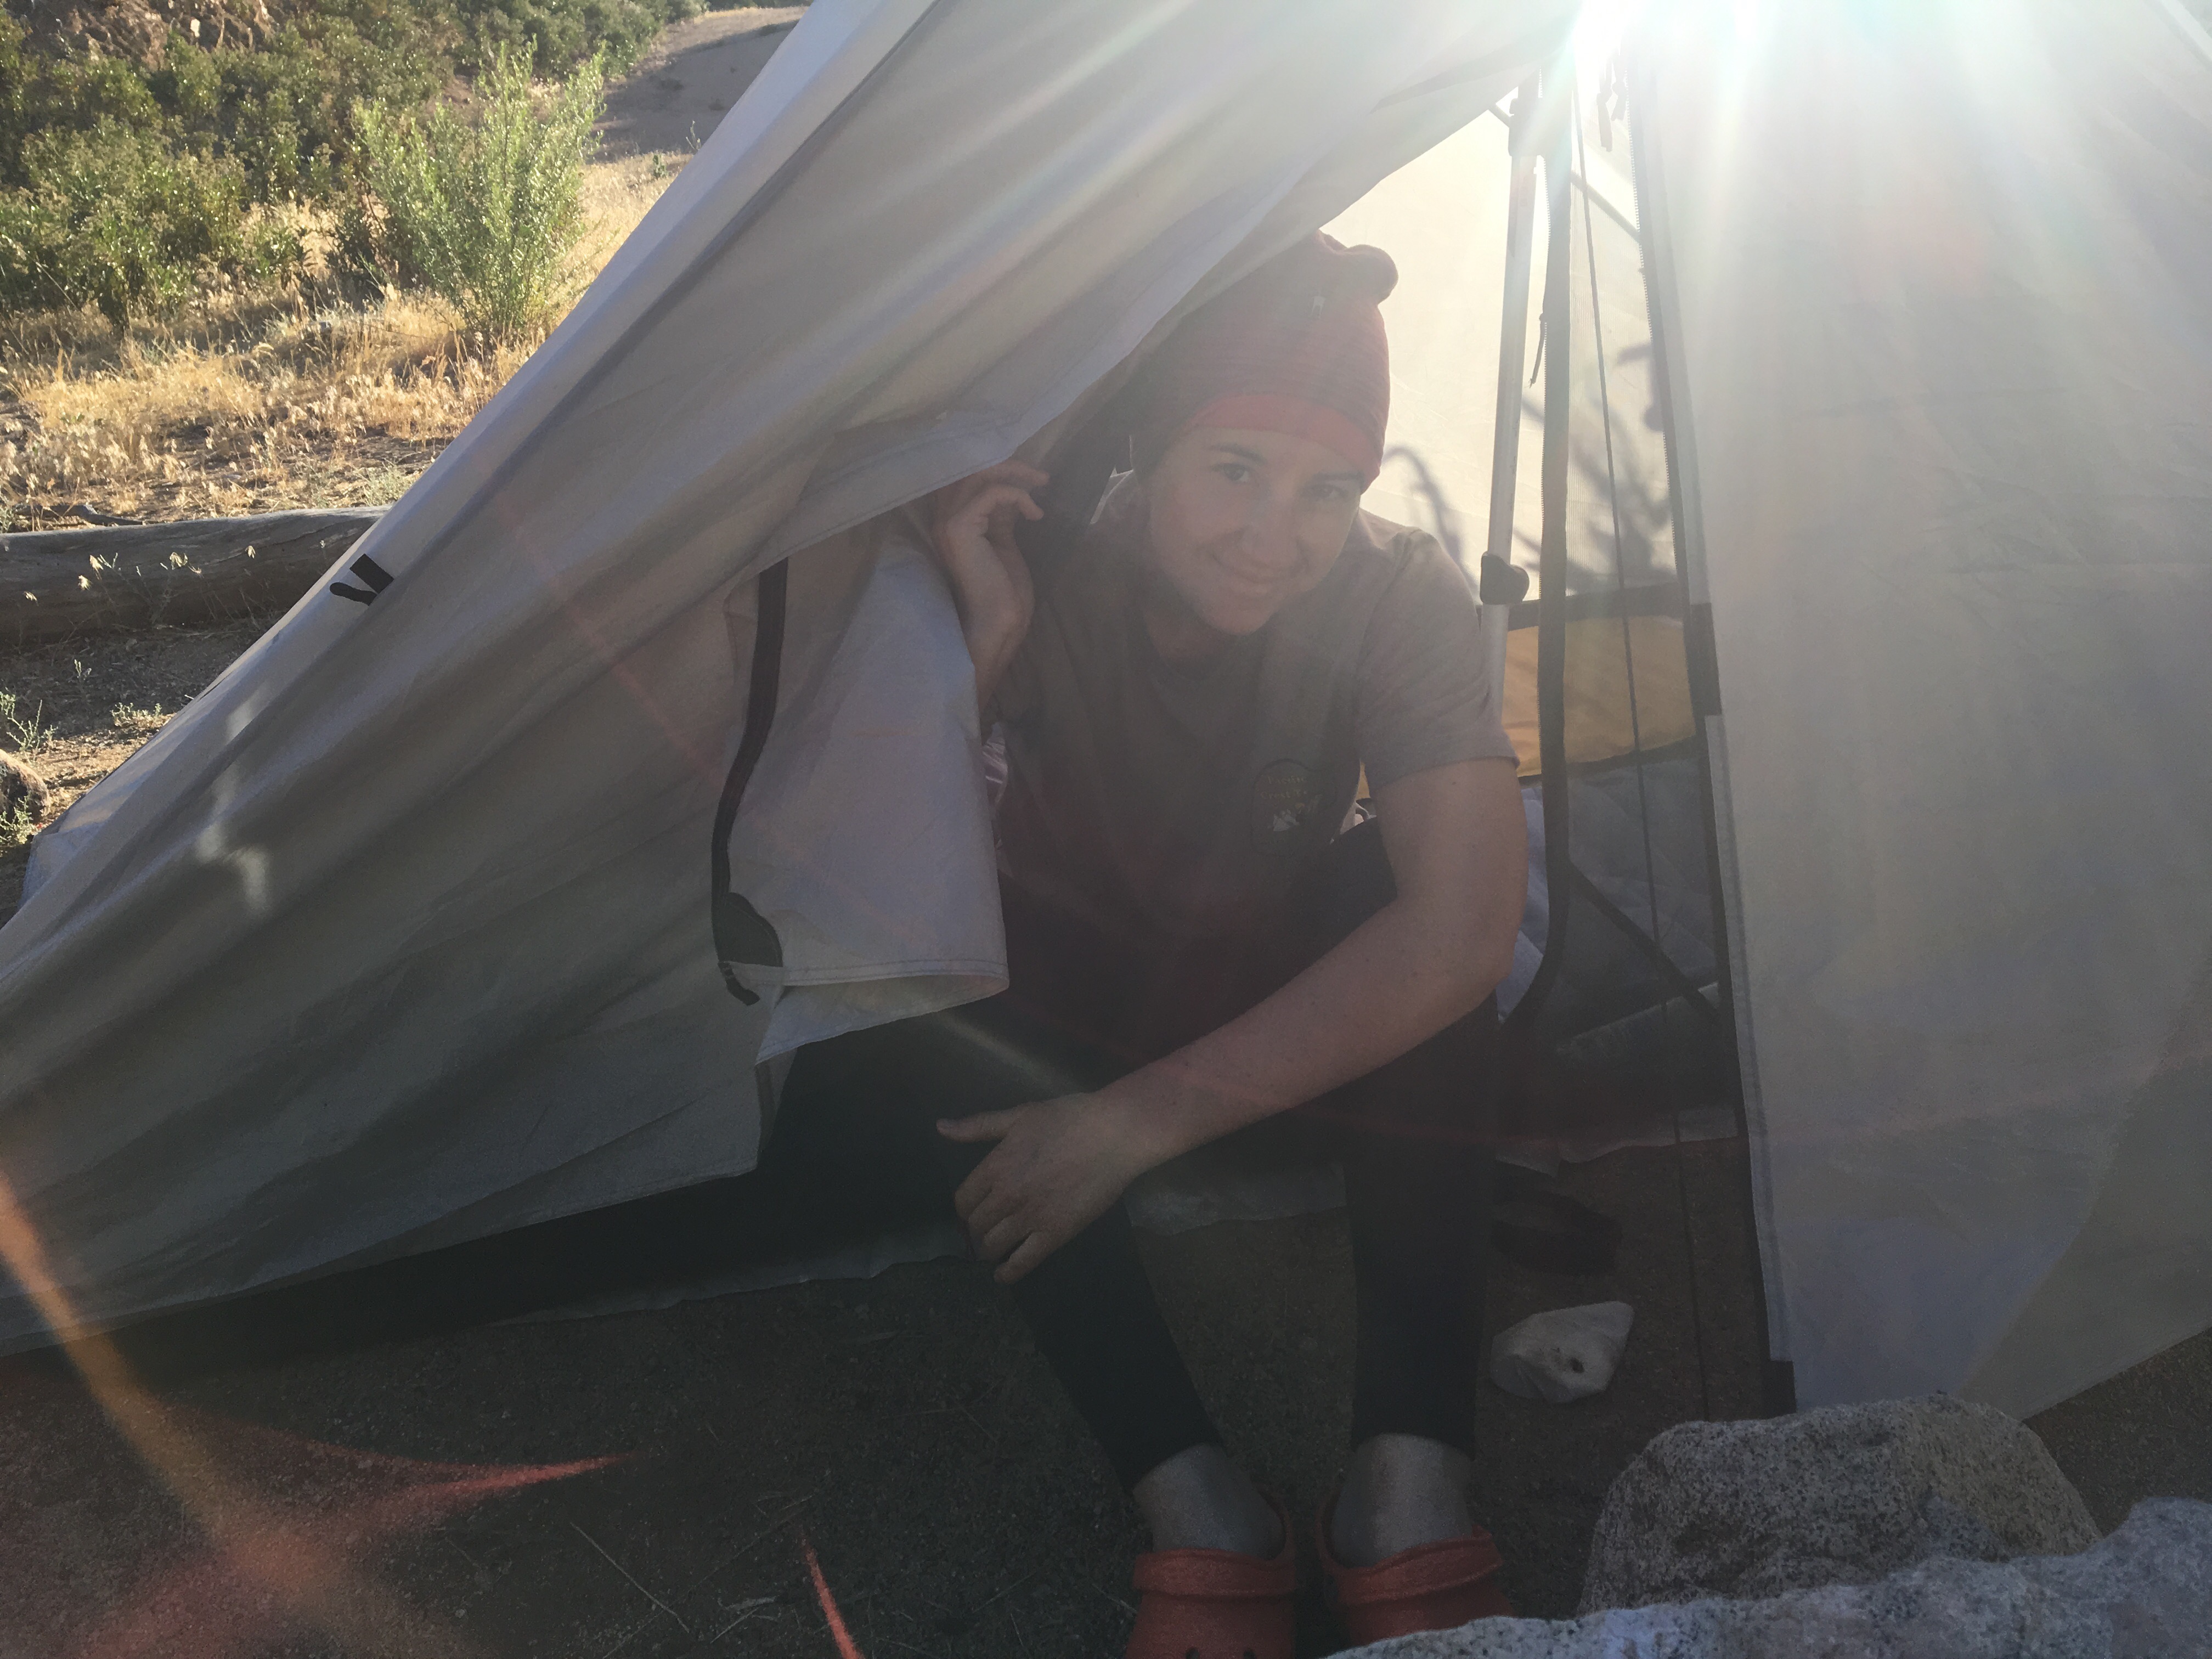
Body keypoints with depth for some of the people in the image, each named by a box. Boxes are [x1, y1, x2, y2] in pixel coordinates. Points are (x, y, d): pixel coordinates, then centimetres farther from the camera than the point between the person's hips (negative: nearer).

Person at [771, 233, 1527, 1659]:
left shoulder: (1397, 600, -24)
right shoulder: (1040, 567, -23)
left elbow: (1464, 928, -37)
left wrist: (1146, 1118, -38)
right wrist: (980, 645, -38)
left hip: (1293, 1040, 0)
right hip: (1061, 1035, 1)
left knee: (1411, 883, -32)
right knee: (856, 1047, -31)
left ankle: (1410, 1488, -31)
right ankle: (1198, 1508, -31)